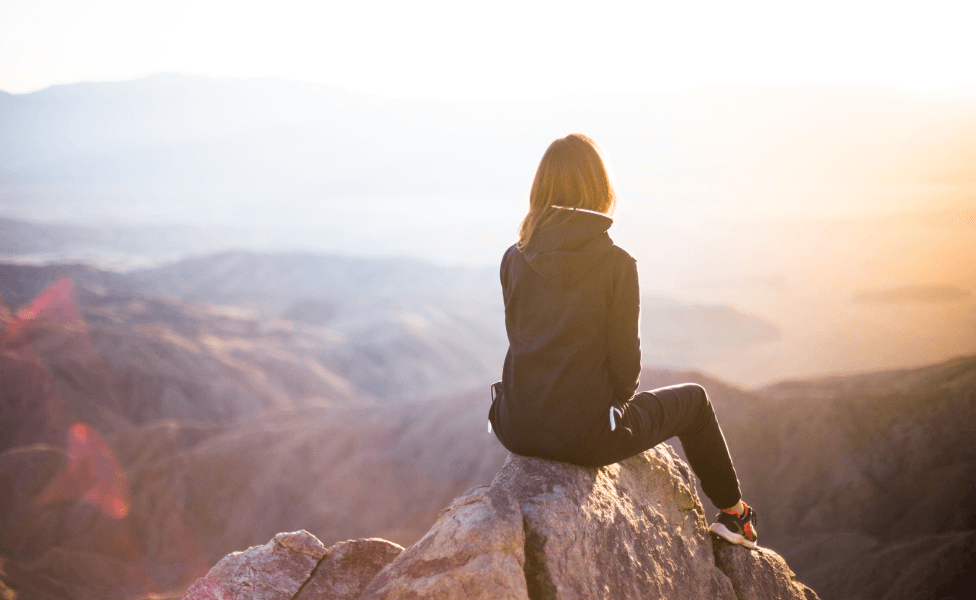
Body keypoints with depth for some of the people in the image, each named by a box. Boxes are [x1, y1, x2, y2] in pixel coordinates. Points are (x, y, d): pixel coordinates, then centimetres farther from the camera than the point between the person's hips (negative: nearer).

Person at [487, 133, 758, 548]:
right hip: (585, 435, -4)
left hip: (518, 430, 5)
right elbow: (625, 361, -10)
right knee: (693, 399, 23)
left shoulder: (514, 259, -1)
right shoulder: (616, 264, -14)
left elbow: (522, 341, 8)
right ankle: (733, 513, 39)